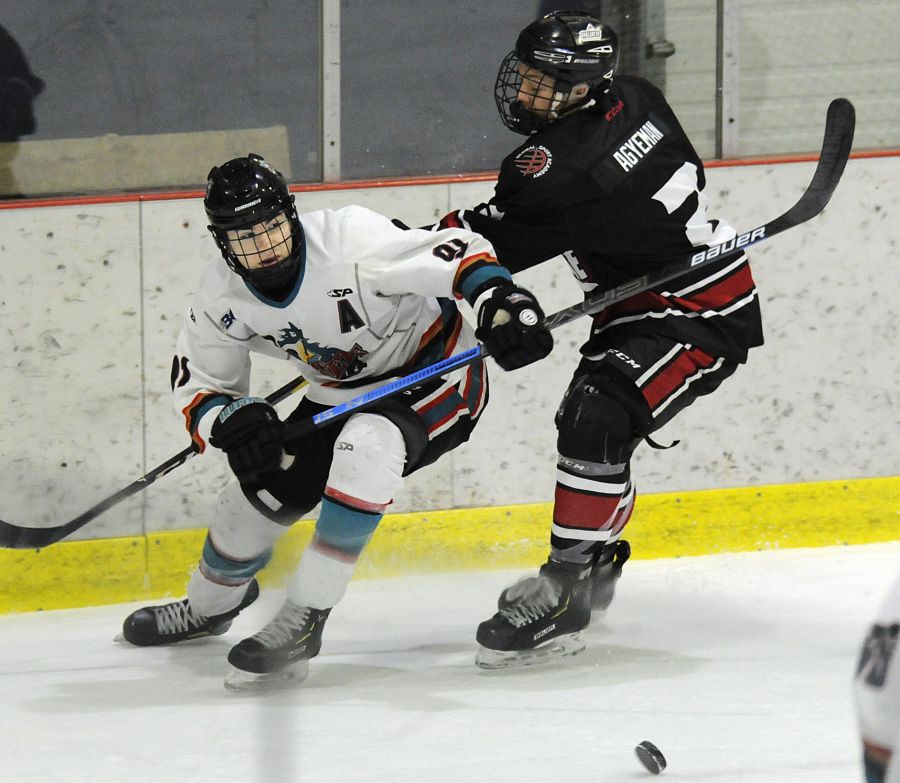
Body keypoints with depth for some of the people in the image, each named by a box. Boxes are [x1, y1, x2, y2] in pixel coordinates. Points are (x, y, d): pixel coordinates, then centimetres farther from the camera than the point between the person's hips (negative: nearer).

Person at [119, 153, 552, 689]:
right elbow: (196, 388, -6)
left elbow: (458, 254, -34)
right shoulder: (223, 297, -13)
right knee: (265, 492, 2)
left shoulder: (349, 241, -32)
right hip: (342, 394, 6)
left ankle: (303, 623, -30)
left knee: (367, 443, -35)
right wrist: (232, 421, -29)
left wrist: (500, 301, -53)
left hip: (436, 370, -6)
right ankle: (210, 606, 37)